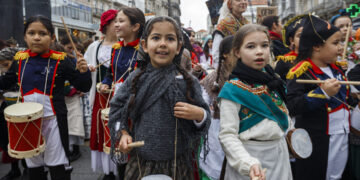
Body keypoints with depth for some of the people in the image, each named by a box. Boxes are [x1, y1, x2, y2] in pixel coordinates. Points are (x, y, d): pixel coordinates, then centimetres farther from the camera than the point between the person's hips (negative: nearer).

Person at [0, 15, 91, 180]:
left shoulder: (60, 61, -10)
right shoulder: (20, 59, 1)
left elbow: (84, 87, -9)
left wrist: (83, 72, -28)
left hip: (52, 120, -4)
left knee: (57, 166, 6)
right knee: (33, 166, 19)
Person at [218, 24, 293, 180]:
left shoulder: (273, 79, 5)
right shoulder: (233, 90, -16)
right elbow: (227, 136, -19)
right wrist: (249, 164, -30)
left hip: (280, 154, 6)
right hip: (251, 156, -6)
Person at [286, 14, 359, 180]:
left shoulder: (336, 68, 10)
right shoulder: (300, 72, -17)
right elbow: (292, 108, -26)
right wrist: (322, 92, -31)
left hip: (343, 138, 8)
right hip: (316, 143, -7)